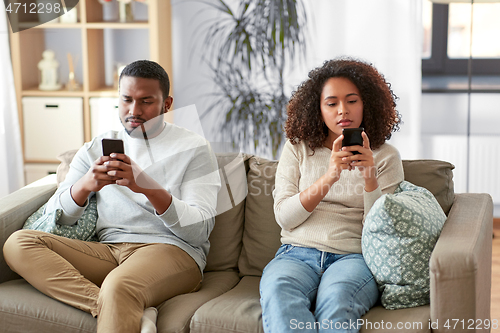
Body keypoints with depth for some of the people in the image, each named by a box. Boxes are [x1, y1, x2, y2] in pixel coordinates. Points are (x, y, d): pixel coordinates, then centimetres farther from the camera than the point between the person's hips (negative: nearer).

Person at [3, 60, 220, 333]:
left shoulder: (194, 149, 8)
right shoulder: (95, 150, 19)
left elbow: (200, 230, -5)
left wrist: (148, 187, -20)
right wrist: (84, 186, -12)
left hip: (171, 250, -6)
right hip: (107, 251, 7)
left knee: (117, 287, -42)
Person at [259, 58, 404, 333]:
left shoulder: (385, 156, 12)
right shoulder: (297, 148, 15)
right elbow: (284, 216, 2)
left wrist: (370, 178, -13)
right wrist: (329, 178, -11)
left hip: (353, 256, -1)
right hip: (297, 253, 1)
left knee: (336, 299, -38)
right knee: (278, 291, -36)